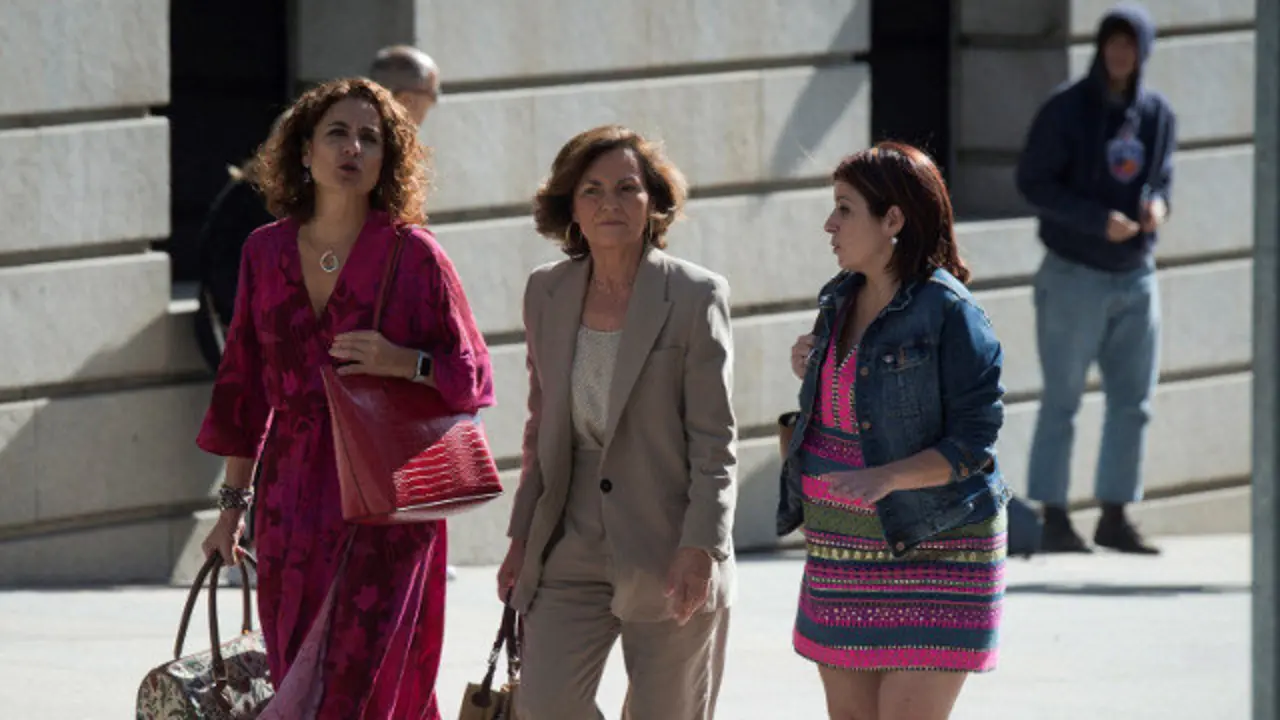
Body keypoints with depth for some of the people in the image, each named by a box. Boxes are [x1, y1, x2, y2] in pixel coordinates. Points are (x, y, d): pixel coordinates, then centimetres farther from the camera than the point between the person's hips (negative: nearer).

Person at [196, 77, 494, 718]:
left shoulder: (413, 255, -3)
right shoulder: (266, 252, 8)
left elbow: (473, 376, 1)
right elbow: (245, 383, 15)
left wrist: (402, 362, -19)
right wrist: (233, 503, 15)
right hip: (292, 498, 4)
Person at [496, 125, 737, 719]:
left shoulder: (696, 297, -6)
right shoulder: (546, 294, 7)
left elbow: (715, 440, -8)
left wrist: (700, 547, -16)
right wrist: (522, 537, 13)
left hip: (668, 554, -4)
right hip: (572, 551, 4)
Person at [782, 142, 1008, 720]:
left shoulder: (947, 313, -13)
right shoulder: (840, 301, 11)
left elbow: (973, 441, -16)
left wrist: (887, 477, -28)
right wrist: (813, 377, 3)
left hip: (932, 553, -8)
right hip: (839, 545, 8)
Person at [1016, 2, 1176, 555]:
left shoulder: (1158, 115, 6)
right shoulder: (1066, 111, -9)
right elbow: (1033, 182, -10)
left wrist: (1158, 202, -8)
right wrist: (1098, 220, -20)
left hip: (1136, 278, 5)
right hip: (1075, 276, -5)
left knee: (1133, 402, 5)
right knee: (1062, 401, -1)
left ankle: (1115, 517, 13)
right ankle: (1053, 520, 2)